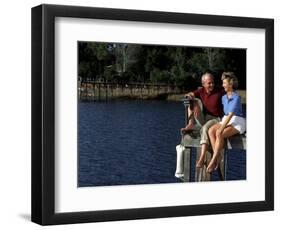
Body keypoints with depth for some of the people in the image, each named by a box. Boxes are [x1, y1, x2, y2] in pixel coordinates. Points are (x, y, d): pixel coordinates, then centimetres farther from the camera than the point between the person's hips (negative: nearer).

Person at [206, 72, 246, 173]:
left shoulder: (236, 97, -14)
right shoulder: (224, 97, 12)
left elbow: (231, 114, -23)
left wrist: (221, 129, -28)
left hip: (238, 123, -7)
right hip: (226, 121, 7)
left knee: (219, 134, -33)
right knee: (211, 130, -23)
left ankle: (213, 160, -29)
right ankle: (218, 156, -27)